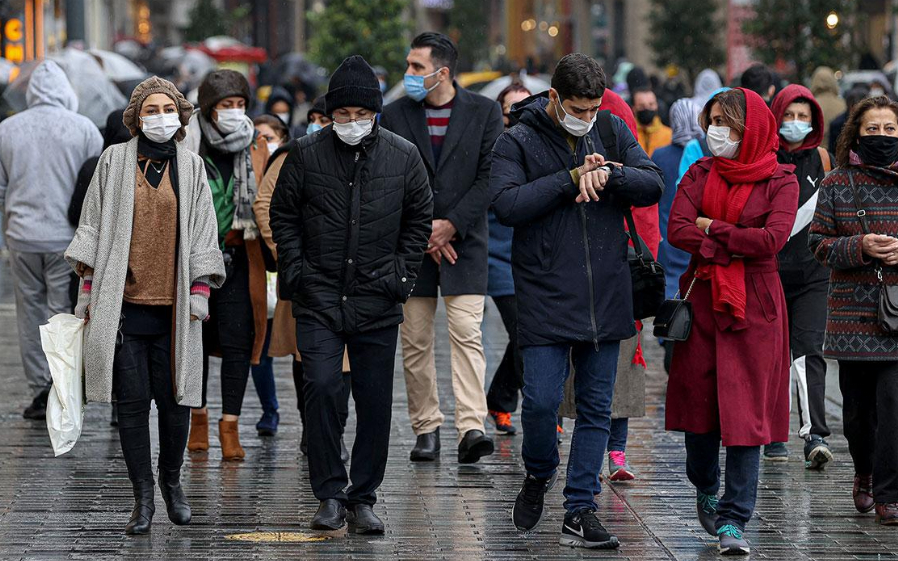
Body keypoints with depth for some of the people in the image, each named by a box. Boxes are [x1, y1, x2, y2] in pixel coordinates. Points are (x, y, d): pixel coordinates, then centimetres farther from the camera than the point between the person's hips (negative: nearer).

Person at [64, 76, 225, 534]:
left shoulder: (190, 166, 8)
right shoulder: (114, 161, 6)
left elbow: (203, 232, 9)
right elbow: (93, 225, 8)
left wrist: (201, 289, 1)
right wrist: (87, 288, 4)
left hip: (174, 305, 1)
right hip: (124, 302, -1)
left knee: (174, 398, 0)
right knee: (132, 401, -1)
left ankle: (171, 480, 23)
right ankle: (143, 496, 6)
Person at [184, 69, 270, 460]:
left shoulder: (256, 149, 5)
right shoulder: (186, 146, -1)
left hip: (238, 259, 0)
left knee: (237, 340, -5)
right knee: (195, 337, 9)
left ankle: (230, 424, 0)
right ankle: (198, 417, 25)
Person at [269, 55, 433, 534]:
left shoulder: (403, 156, 2)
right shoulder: (306, 154, 0)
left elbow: (420, 219, 13)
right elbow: (282, 215, 9)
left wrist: (401, 274, 4)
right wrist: (296, 271, 0)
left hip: (377, 302, 1)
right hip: (319, 300, -1)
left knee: (375, 403, 3)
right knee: (322, 389, -14)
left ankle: (363, 498, 15)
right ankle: (330, 496, -3)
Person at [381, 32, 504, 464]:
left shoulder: (484, 112, 1)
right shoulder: (395, 115, 5)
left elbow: (489, 177, -4)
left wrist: (450, 225, -11)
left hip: (464, 241, -2)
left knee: (467, 334, -13)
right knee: (415, 342, 4)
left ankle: (471, 428, -18)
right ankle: (426, 429, 12)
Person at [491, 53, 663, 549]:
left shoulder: (612, 131, 7)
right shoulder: (518, 141, -4)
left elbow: (652, 186, 1)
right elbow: (507, 204, -17)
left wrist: (609, 173, -17)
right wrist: (572, 177, -17)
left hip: (606, 296, 4)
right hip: (545, 297, -3)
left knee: (596, 407, 5)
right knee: (540, 400, -9)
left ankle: (580, 511, 12)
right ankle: (539, 474, 21)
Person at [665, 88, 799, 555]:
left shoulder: (780, 181, -1)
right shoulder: (701, 174, 8)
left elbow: (772, 239, -16)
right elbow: (676, 230, -5)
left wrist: (712, 228, -8)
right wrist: (735, 245, -14)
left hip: (755, 306, -3)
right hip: (703, 299, 3)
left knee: (746, 411, -7)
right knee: (698, 399, 7)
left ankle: (733, 520, -4)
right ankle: (705, 490, 33)